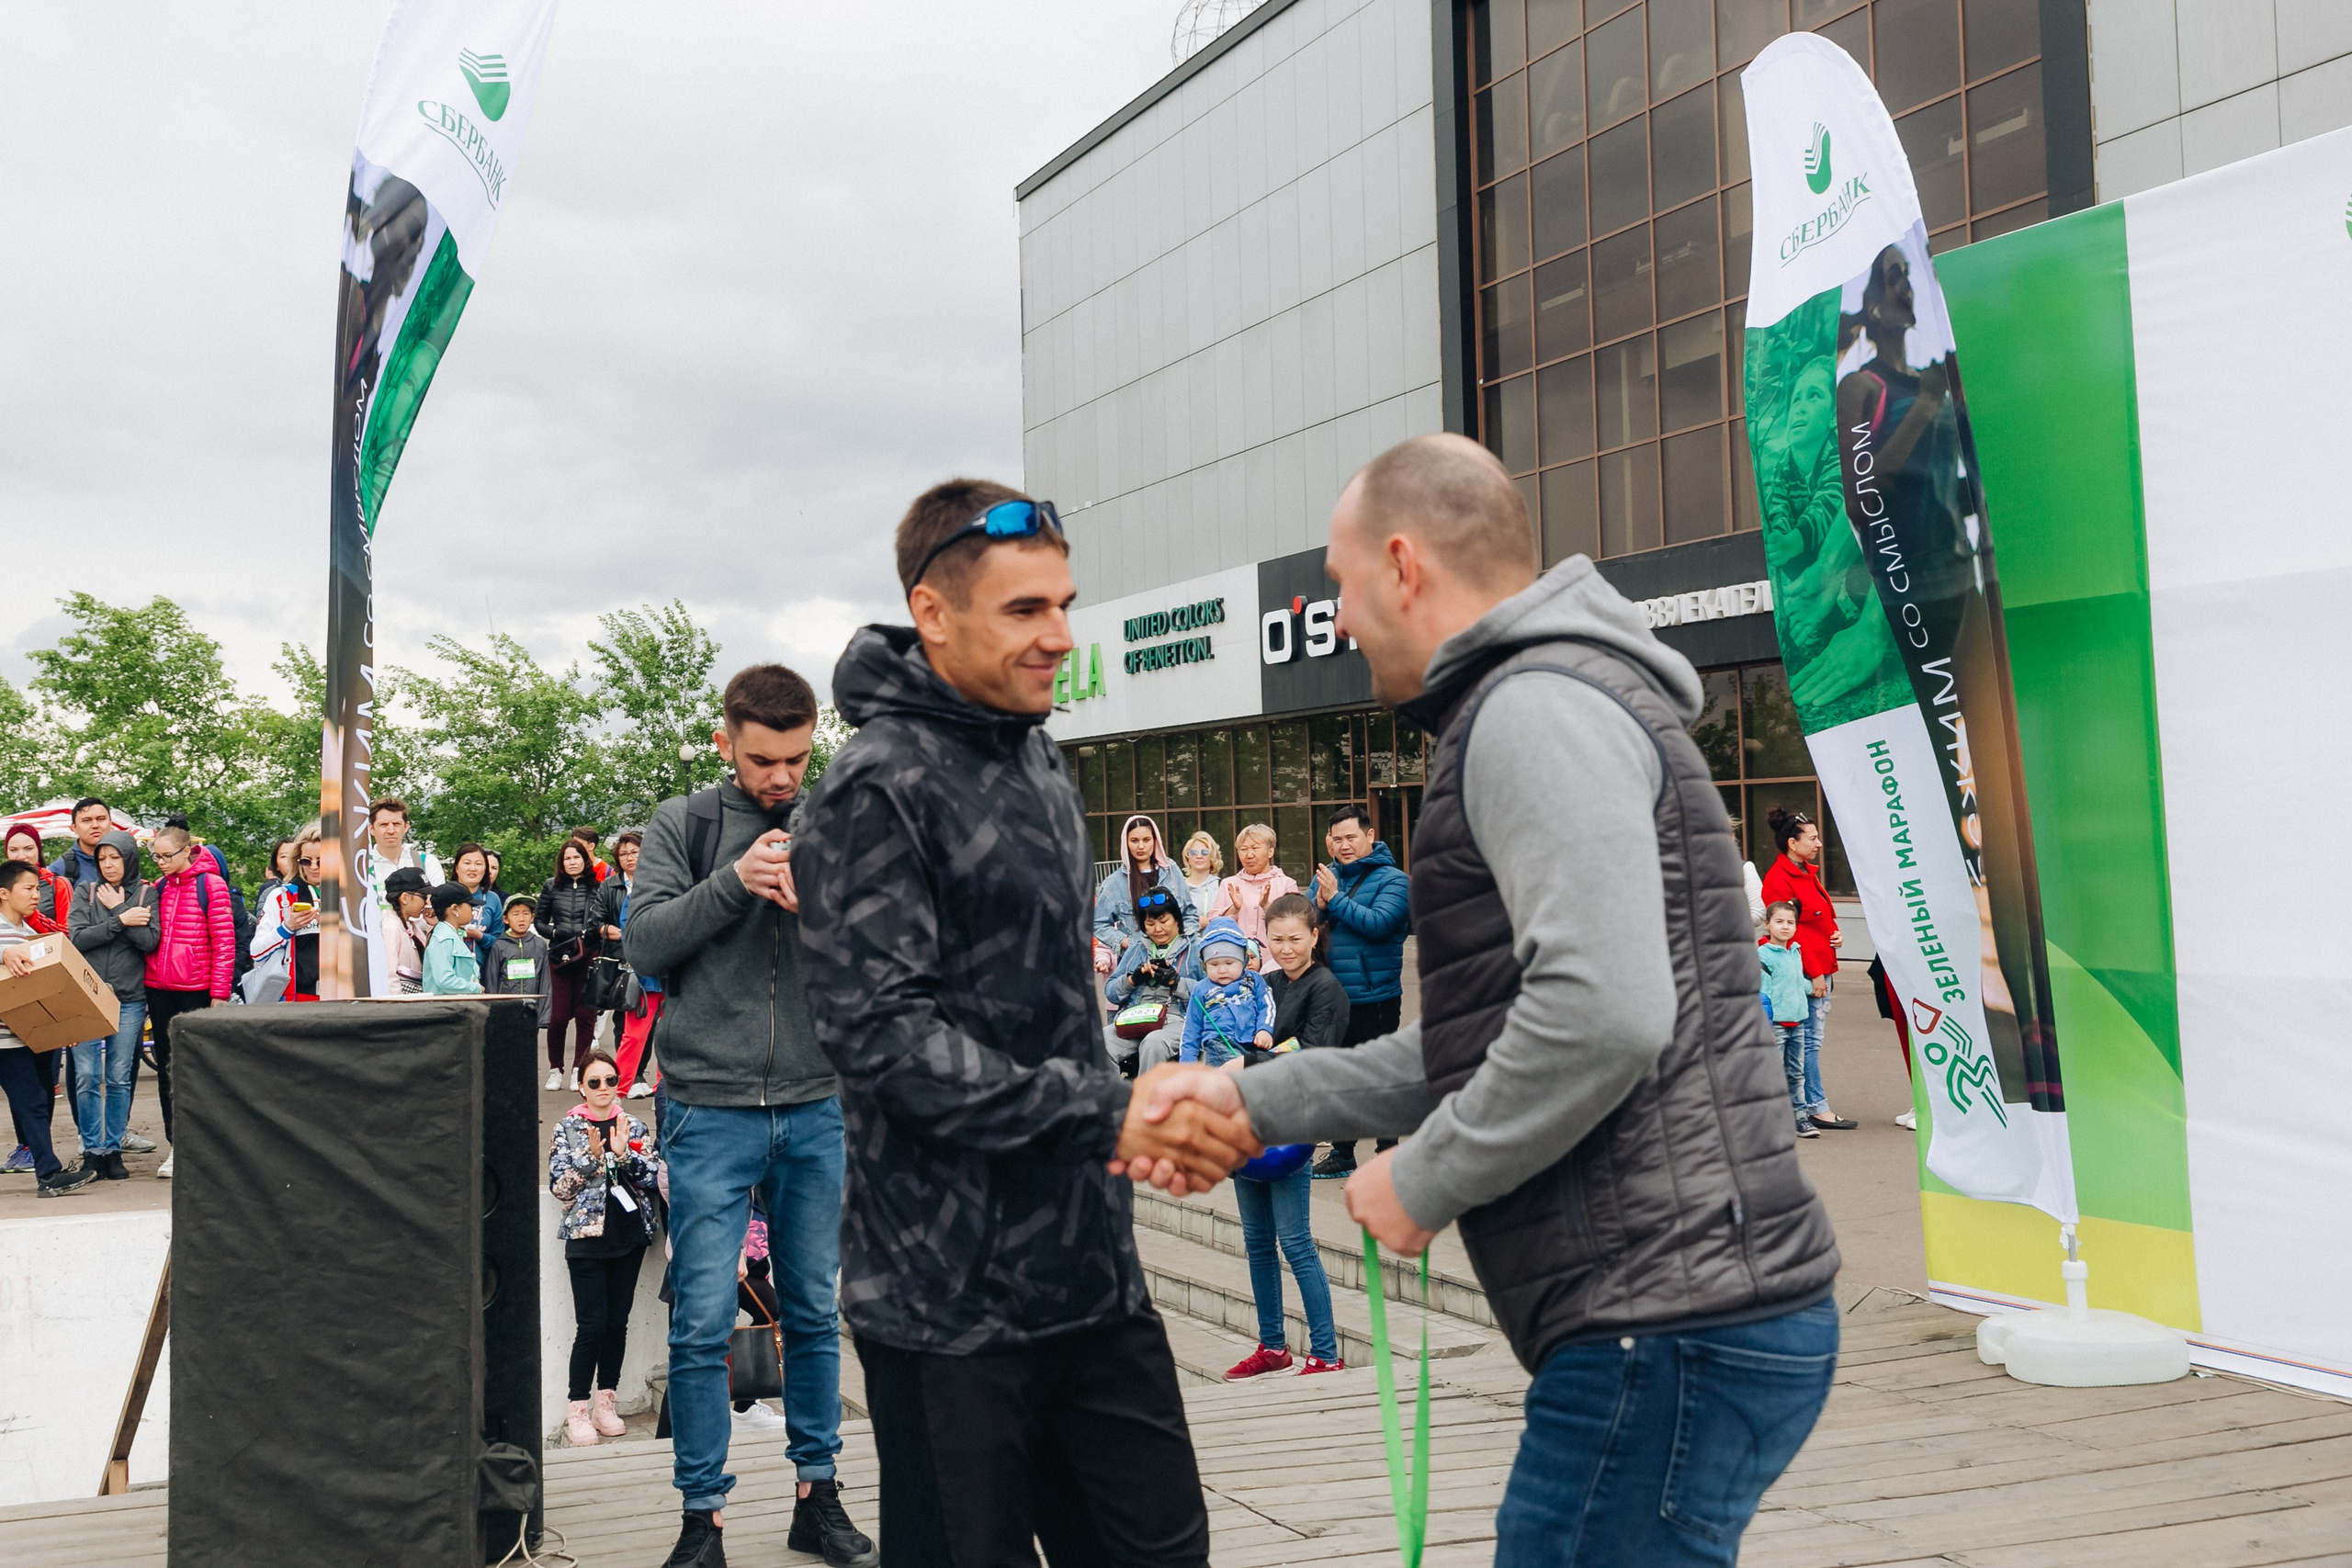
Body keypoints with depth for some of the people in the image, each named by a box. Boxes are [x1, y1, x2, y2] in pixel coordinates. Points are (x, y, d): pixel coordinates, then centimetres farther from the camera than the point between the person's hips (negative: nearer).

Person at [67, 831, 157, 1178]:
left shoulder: (145, 895, 5)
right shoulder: (85, 893, 6)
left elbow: (149, 941, -7)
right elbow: (77, 937, -6)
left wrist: (118, 908, -8)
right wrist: (120, 920, -12)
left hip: (129, 999, 0)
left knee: (120, 1078, 3)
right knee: (86, 1078, -2)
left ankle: (113, 1149, 12)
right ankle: (91, 1150, 7)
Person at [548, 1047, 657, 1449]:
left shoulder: (633, 1126, 8)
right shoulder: (567, 1128, 1)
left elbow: (650, 1179, 2)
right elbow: (560, 1187, -4)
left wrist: (623, 1153, -13)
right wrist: (591, 1156, -16)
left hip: (629, 1236, 3)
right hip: (586, 1236, -3)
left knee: (618, 1322, 5)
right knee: (592, 1325, -7)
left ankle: (605, 1404, 15)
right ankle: (577, 1411, 1)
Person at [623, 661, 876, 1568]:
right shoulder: (683, 825, 2)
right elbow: (642, 943, -7)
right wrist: (734, 881, -18)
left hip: (816, 1109, 2)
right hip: (711, 1109, -2)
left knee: (815, 1312, 11)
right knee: (703, 1324, -1)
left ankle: (818, 1493, 23)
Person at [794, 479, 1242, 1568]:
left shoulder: (1038, 759, 13)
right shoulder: (878, 790, -14)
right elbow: (880, 1028, -23)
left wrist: (1144, 1113, 15)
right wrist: (1104, 1113, -24)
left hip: (1091, 1271, 8)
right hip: (951, 1301, -8)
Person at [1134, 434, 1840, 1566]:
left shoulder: (1536, 710, -12)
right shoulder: (1553, 707, 21)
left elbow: (1604, 1015, -26)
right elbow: (1486, 1034, 25)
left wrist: (1425, 1180, -12)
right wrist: (1258, 1102, 20)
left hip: (1671, 1334, -10)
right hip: (1688, 1312, 10)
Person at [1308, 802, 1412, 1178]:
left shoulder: (1391, 879, -7)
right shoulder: (1326, 876, 9)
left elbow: (1378, 923, -22)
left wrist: (1336, 900, -20)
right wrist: (1320, 905, -16)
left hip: (1374, 997, -6)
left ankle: (1387, 1154, 14)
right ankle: (1342, 1153, 27)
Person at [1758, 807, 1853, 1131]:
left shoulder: (1808, 873, 17)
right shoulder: (1778, 879, -14)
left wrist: (1835, 931, 6)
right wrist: (1813, 973, -17)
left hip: (1821, 968, 10)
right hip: (1803, 972, -10)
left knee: (1813, 1038, 11)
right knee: (1809, 1039, -6)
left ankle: (1800, 1106, 16)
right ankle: (1816, 1107, -1)